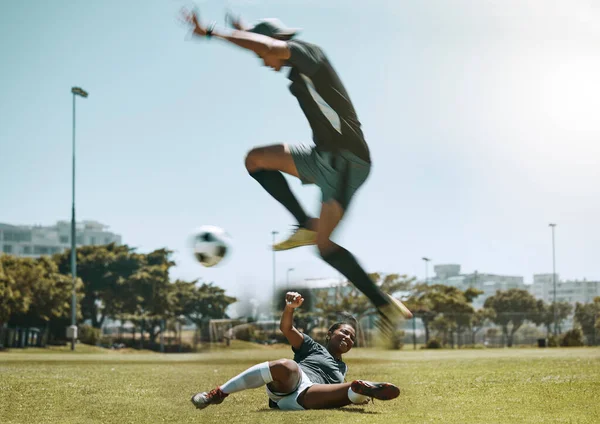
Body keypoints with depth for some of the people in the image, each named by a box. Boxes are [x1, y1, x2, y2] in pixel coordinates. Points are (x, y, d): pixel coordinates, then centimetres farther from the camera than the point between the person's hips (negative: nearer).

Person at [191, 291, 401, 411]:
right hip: (285, 386, -2)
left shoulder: (342, 368, 37)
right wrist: (290, 307, -13)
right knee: (286, 366, -40)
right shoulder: (313, 346, 23)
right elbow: (286, 328, 9)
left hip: (306, 399, 2)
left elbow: (335, 391, 37)